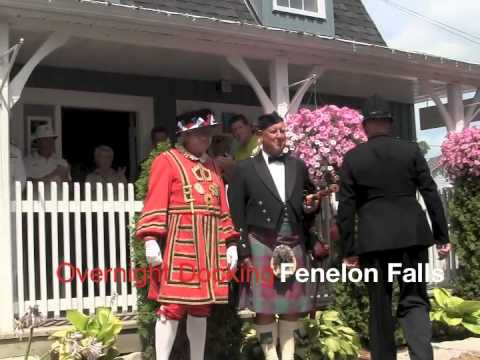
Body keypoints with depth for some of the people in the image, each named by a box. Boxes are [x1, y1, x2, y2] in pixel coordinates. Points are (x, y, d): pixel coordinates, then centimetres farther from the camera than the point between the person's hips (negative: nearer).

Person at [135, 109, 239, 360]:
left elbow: (222, 208, 18)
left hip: (210, 249, 6)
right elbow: (155, 203, -9)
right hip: (179, 246, -6)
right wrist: (151, 239, -19)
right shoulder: (167, 161, -1)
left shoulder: (211, 165, 18)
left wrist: (231, 243, 12)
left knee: (201, 308, 10)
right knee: (172, 306, -6)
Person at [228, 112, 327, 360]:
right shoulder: (244, 169, -1)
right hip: (261, 245, -4)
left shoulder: (298, 166, 12)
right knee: (264, 304, 0)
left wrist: (311, 207, -3)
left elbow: (310, 199, 21)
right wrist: (243, 251, -9)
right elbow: (237, 214, -4)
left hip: (294, 245, 4)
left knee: (292, 303, 8)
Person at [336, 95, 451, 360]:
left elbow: (346, 207, -1)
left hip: (374, 238, 0)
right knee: (414, 299, 5)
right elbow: (431, 194, 1)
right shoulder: (411, 150, 3)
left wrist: (349, 250, 4)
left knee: (380, 306, 10)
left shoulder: (352, 158, 1)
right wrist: (442, 236, 6)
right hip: (412, 234, 1)